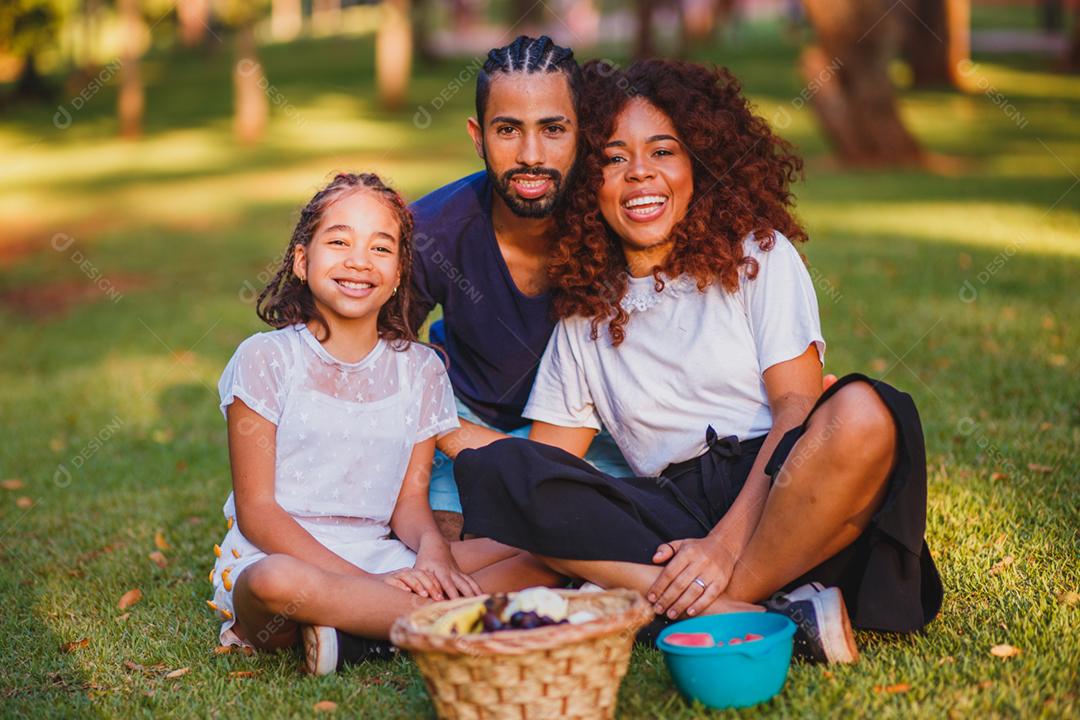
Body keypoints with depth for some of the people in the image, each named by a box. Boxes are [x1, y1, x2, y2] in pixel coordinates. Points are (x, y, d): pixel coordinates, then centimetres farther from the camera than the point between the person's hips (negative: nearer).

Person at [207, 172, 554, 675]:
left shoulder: (419, 369, 8)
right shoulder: (266, 358, -4)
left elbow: (410, 499, 7)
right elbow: (256, 509, -9)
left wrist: (433, 547, -18)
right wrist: (361, 578, -20)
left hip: (380, 556, 4)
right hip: (278, 552, -4)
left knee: (536, 557, -13)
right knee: (277, 580, -41)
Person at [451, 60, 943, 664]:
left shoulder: (759, 254, 9)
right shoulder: (583, 312, 17)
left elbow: (797, 404, -5)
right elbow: (551, 460, 13)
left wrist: (728, 540, -18)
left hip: (779, 500, -2)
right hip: (675, 511, 3)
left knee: (862, 414, -34)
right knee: (497, 470, -23)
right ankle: (766, 616, -33)